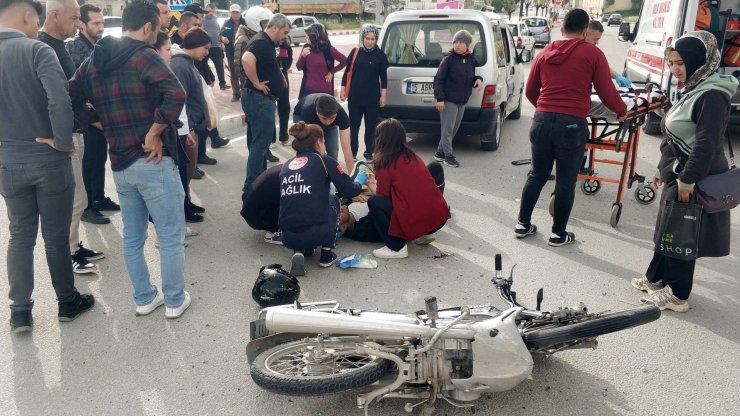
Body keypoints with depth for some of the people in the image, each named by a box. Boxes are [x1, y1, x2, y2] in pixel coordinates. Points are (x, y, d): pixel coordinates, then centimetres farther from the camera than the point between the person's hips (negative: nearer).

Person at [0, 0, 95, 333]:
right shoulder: (36, 50, -13)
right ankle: (68, 302, 24)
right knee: (56, 234, 9)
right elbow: (60, 100, -27)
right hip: (48, 158, -4)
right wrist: (62, 141, -15)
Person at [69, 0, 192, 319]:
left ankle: (144, 298, 29)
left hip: (119, 164, 7)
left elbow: (72, 99, 18)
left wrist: (103, 123, 13)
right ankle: (175, 301, 18)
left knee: (132, 237, 17)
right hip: (153, 161, -7)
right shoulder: (144, 55, -12)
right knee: (170, 236, 7)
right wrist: (154, 133, -18)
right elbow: (176, 95, -27)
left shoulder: (94, 60, 10)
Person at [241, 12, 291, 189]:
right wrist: (256, 83, -26)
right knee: (260, 142, -5)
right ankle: (252, 184, 2)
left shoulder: (267, 43, 14)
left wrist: (278, 75, 15)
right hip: (259, 99, -11)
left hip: (263, 99, 11)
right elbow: (247, 59, -37)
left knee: (263, 140, 18)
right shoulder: (261, 42, -17)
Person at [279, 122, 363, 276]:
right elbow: (349, 191, 3)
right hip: (317, 234, -3)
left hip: (288, 238, 4)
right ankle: (327, 254, 21)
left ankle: (299, 251, 11)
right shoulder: (324, 161, 3)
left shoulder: (286, 166, 16)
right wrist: (360, 183, 28)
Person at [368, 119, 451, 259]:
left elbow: (383, 194, 3)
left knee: (374, 202, 2)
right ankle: (424, 234, 19)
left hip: (417, 220, -7)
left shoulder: (385, 163, -5)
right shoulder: (412, 156, 15)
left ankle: (397, 248, 2)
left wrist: (373, 188, 25)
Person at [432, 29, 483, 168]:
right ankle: (448, 155, 9)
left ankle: (440, 152, 25)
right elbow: (439, 79, -12)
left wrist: (478, 79, -2)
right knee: (448, 129, -2)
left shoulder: (471, 60, 8)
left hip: (462, 101, 7)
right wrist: (439, 98, -19)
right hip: (449, 101, -7)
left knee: (454, 129, 13)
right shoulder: (448, 59, -10)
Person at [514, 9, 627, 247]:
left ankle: (523, 224, 23)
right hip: (572, 124, -4)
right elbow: (607, 93, -1)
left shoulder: (545, 53, 12)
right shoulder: (593, 54, -1)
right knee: (566, 182, 6)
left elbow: (530, 91, 19)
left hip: (542, 121, 4)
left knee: (537, 175, 16)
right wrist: (622, 111, 18)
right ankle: (558, 234, 17)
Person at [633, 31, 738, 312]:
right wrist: (664, 169, 21)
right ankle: (655, 279, 34)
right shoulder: (694, 90, 12)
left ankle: (677, 296, 15)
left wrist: (687, 180, -23)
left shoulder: (712, 96, -20)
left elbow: (706, 144, -24)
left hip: (692, 183, -9)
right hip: (678, 176, 9)